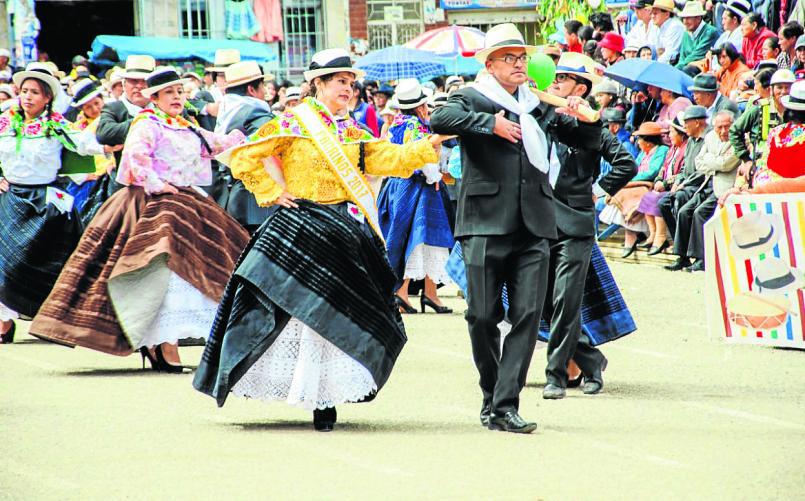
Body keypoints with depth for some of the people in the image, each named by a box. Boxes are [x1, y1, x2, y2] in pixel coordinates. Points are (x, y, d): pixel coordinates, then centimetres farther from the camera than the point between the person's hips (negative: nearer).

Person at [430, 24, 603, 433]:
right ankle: (491, 398, 17)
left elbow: (588, 139, 23)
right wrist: (489, 123, -18)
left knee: (527, 315, -6)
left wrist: (584, 115, 3)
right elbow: (440, 119, -16)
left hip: (533, 228, 3)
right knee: (483, 316, 0)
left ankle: (505, 406, -7)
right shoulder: (472, 100, 4)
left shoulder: (540, 104, 18)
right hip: (486, 224, -3)